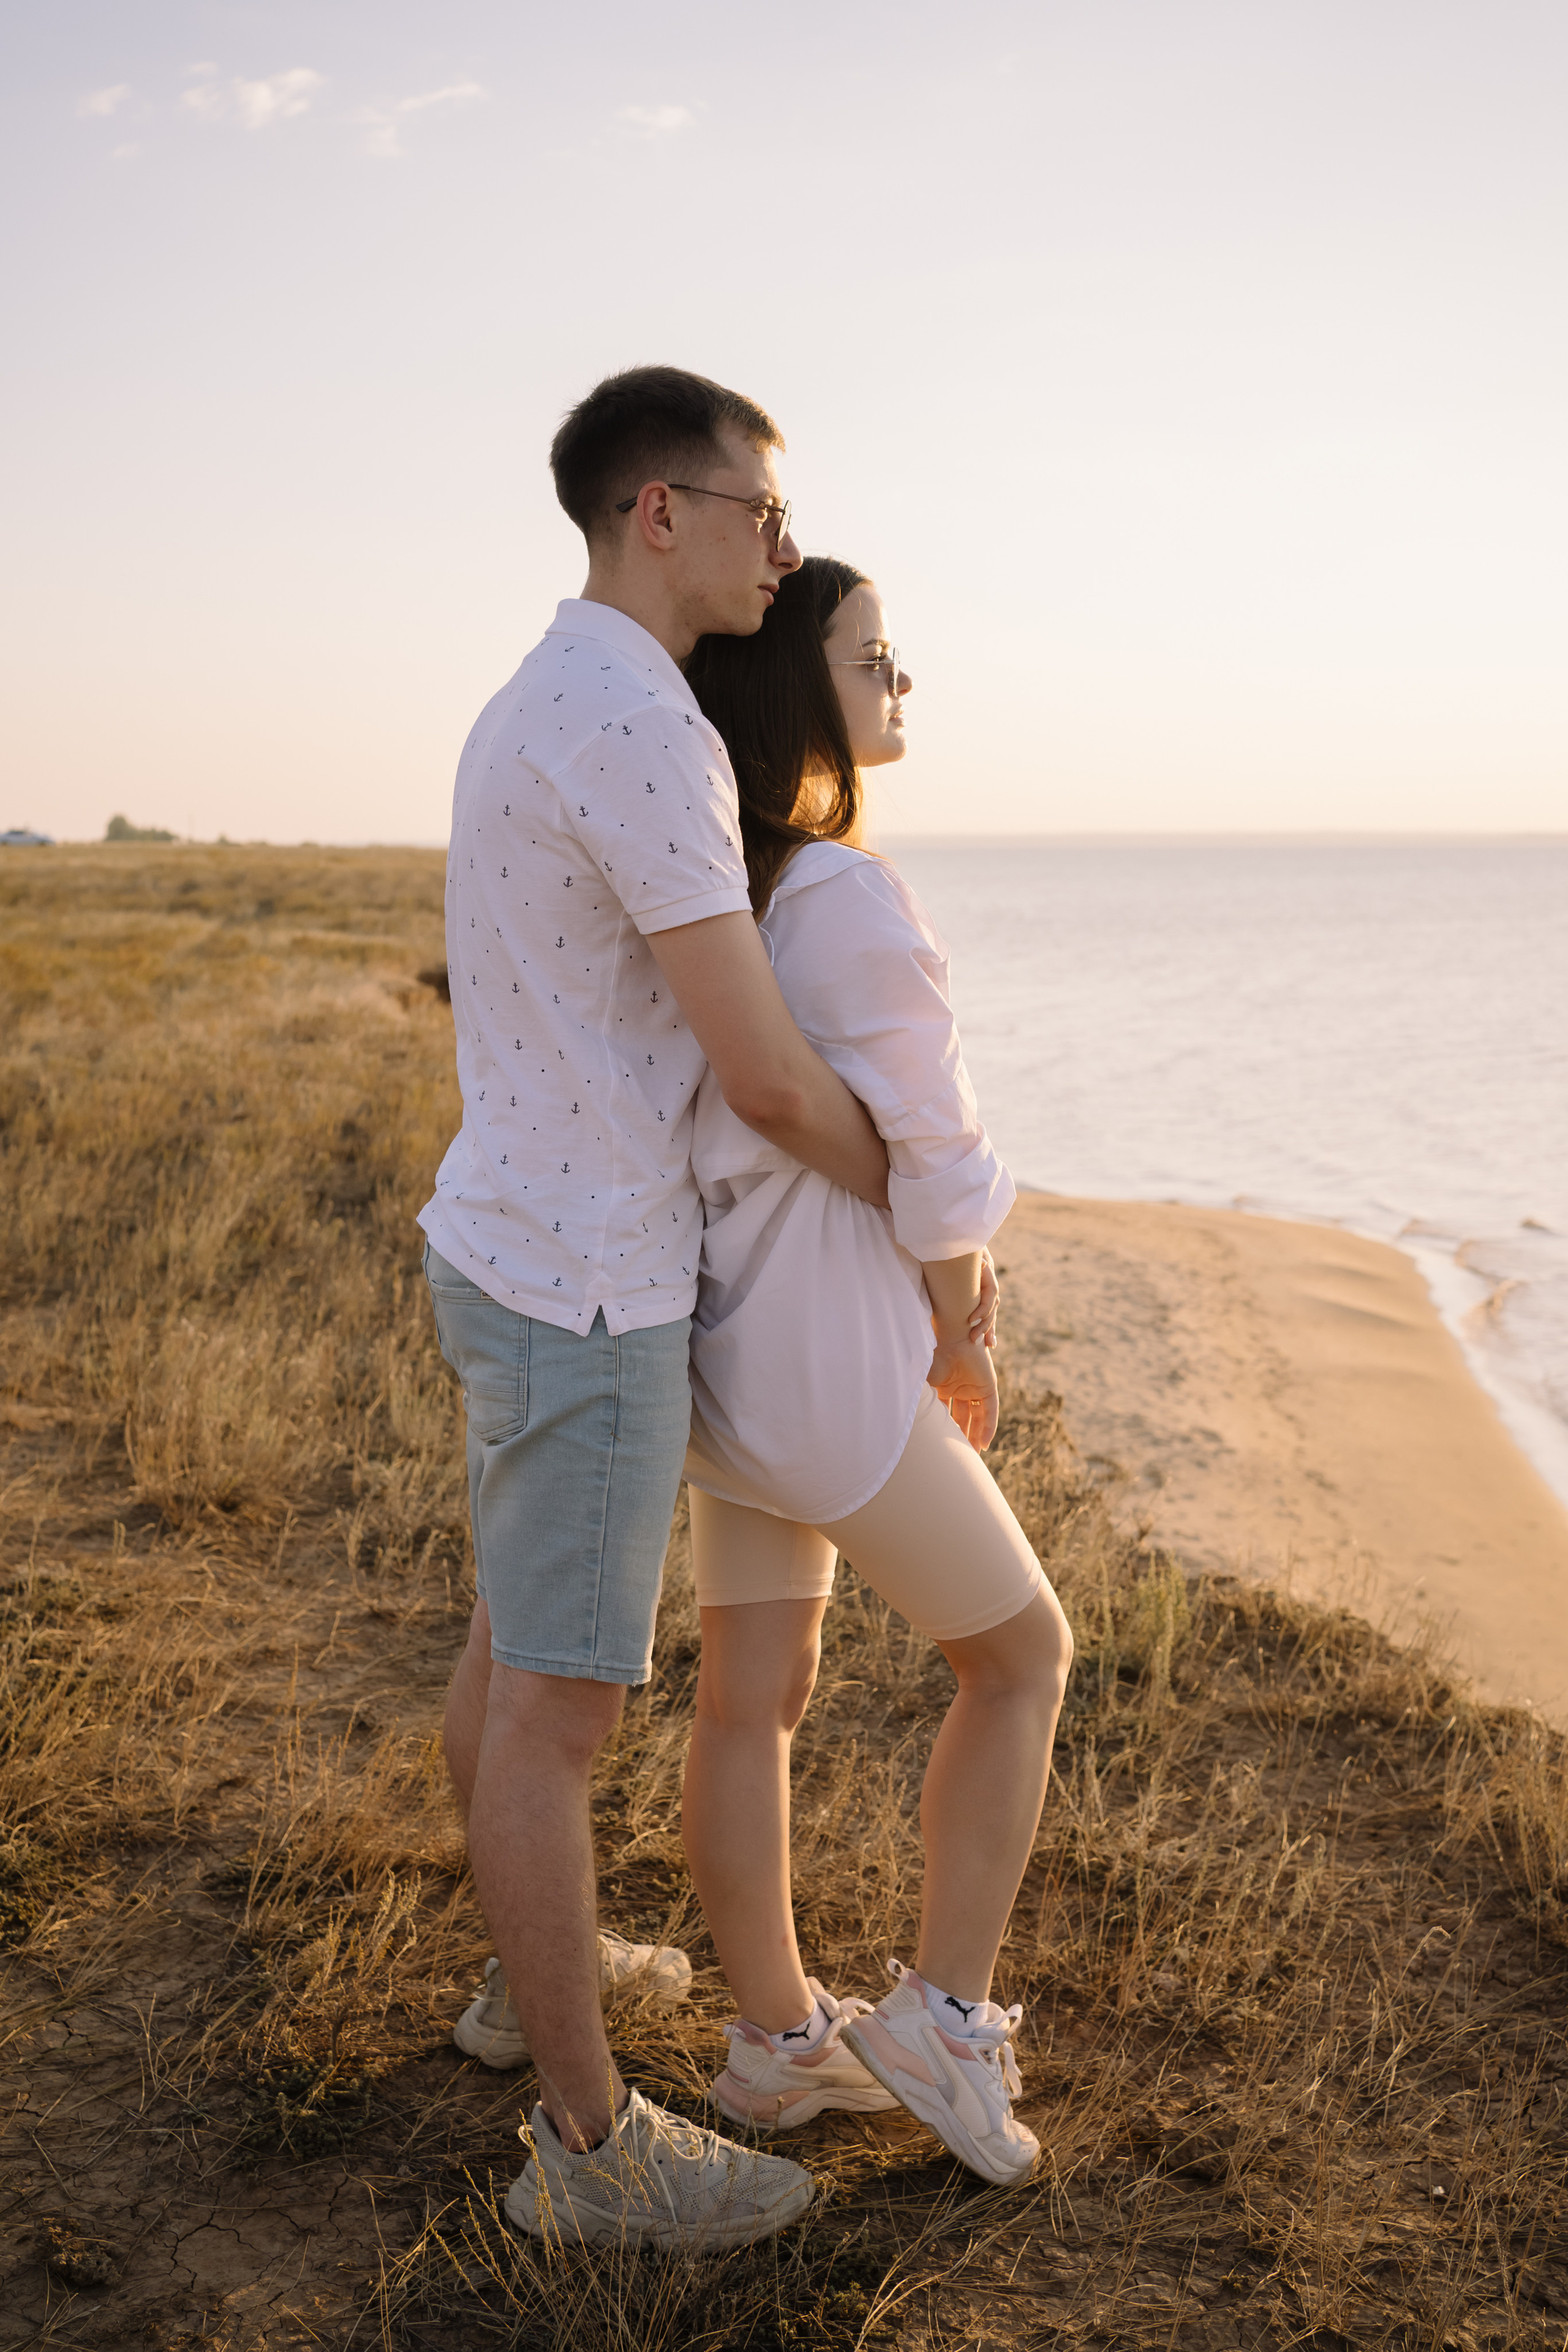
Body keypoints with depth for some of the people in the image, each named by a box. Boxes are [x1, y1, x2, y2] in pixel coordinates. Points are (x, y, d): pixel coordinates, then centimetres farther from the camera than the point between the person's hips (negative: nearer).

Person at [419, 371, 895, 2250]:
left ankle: (534, 1967, 43)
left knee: (513, 1643, 23)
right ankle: (592, 2143, 16)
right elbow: (765, 1075, -23)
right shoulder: (641, 726, -23)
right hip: (587, 1290, -10)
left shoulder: (529, 714, 11)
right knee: (563, 1707, 1)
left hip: (505, 1245, 10)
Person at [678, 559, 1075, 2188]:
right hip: (832, 1368, -8)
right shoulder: (855, 906, -23)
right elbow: (933, 1169, -17)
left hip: (721, 1343, 8)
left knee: (751, 1697, 16)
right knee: (1020, 1655, 13)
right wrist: (962, 1343, 1)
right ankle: (942, 2015, 19)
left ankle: (778, 2043, 30)